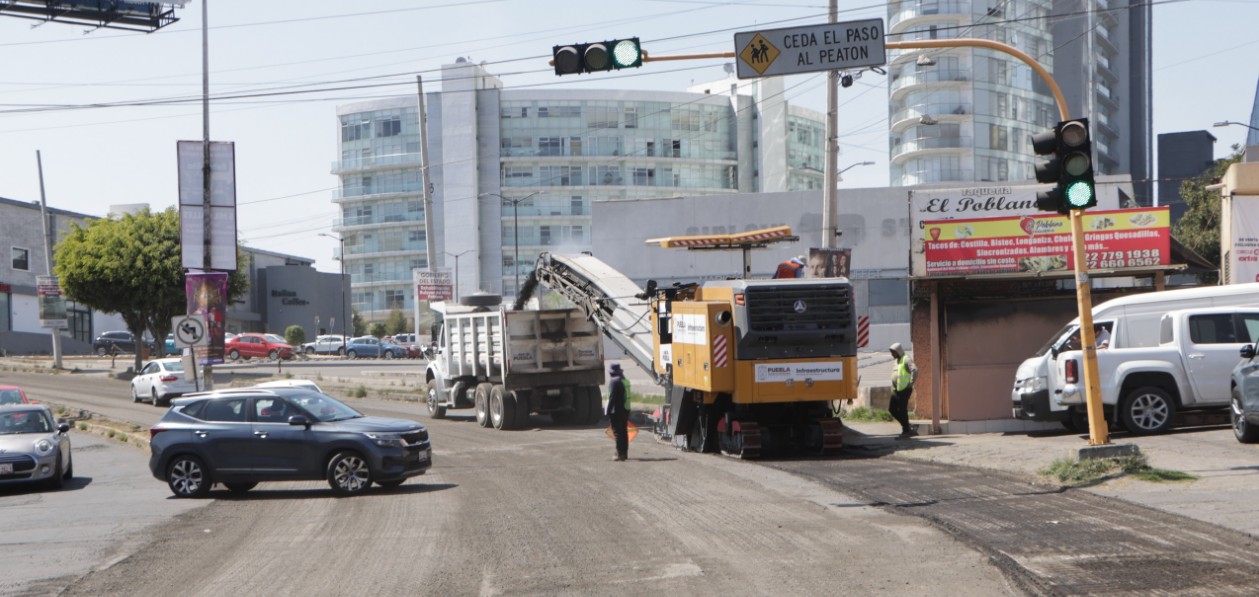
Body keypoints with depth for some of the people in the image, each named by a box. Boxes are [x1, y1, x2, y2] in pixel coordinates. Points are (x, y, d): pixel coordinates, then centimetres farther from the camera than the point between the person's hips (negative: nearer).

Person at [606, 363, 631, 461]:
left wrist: (608, 411, -14)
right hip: (626, 409, 9)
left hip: (617, 411, -9)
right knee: (624, 432, 15)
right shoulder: (626, 381, 13)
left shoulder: (614, 382, -14)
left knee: (617, 432, -6)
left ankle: (620, 454, -10)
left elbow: (612, 398, -18)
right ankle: (624, 453, 21)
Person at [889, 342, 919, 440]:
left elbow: (915, 370, -25)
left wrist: (911, 383, -22)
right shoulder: (895, 361, 19)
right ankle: (908, 429, 14)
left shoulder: (906, 360, -11)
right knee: (892, 409, 7)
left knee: (902, 410, -9)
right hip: (897, 390, 10)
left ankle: (906, 432, -1)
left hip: (904, 389, -10)